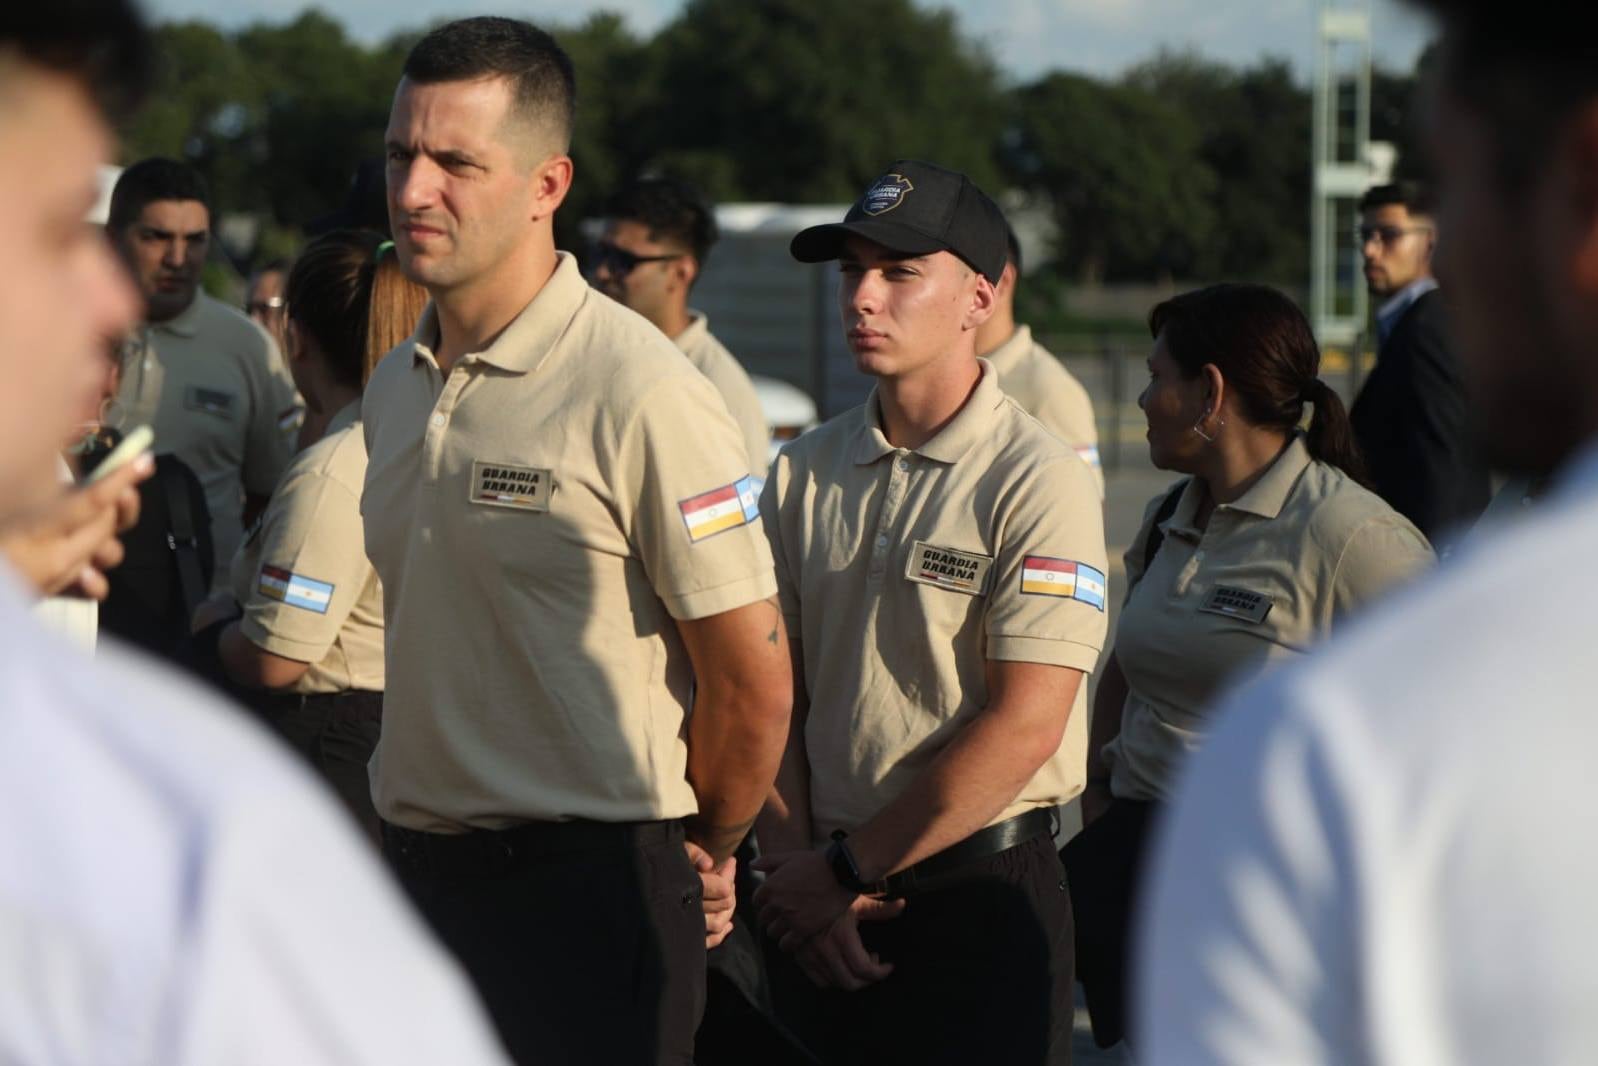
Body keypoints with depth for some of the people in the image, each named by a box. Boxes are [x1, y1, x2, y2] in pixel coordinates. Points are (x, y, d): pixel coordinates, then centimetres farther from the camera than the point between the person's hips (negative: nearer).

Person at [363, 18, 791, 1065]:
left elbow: (752, 682, -10)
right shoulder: (395, 389, 10)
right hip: (419, 870, 7)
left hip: (584, 895, -7)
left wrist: (702, 853, 3)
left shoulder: (640, 394, -14)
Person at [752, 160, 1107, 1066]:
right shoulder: (805, 474, 8)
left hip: (983, 897, -5)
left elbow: (1022, 727, -14)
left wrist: (849, 867, -10)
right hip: (824, 898, 5)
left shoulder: (1039, 482, -8)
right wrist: (794, 868, -5)